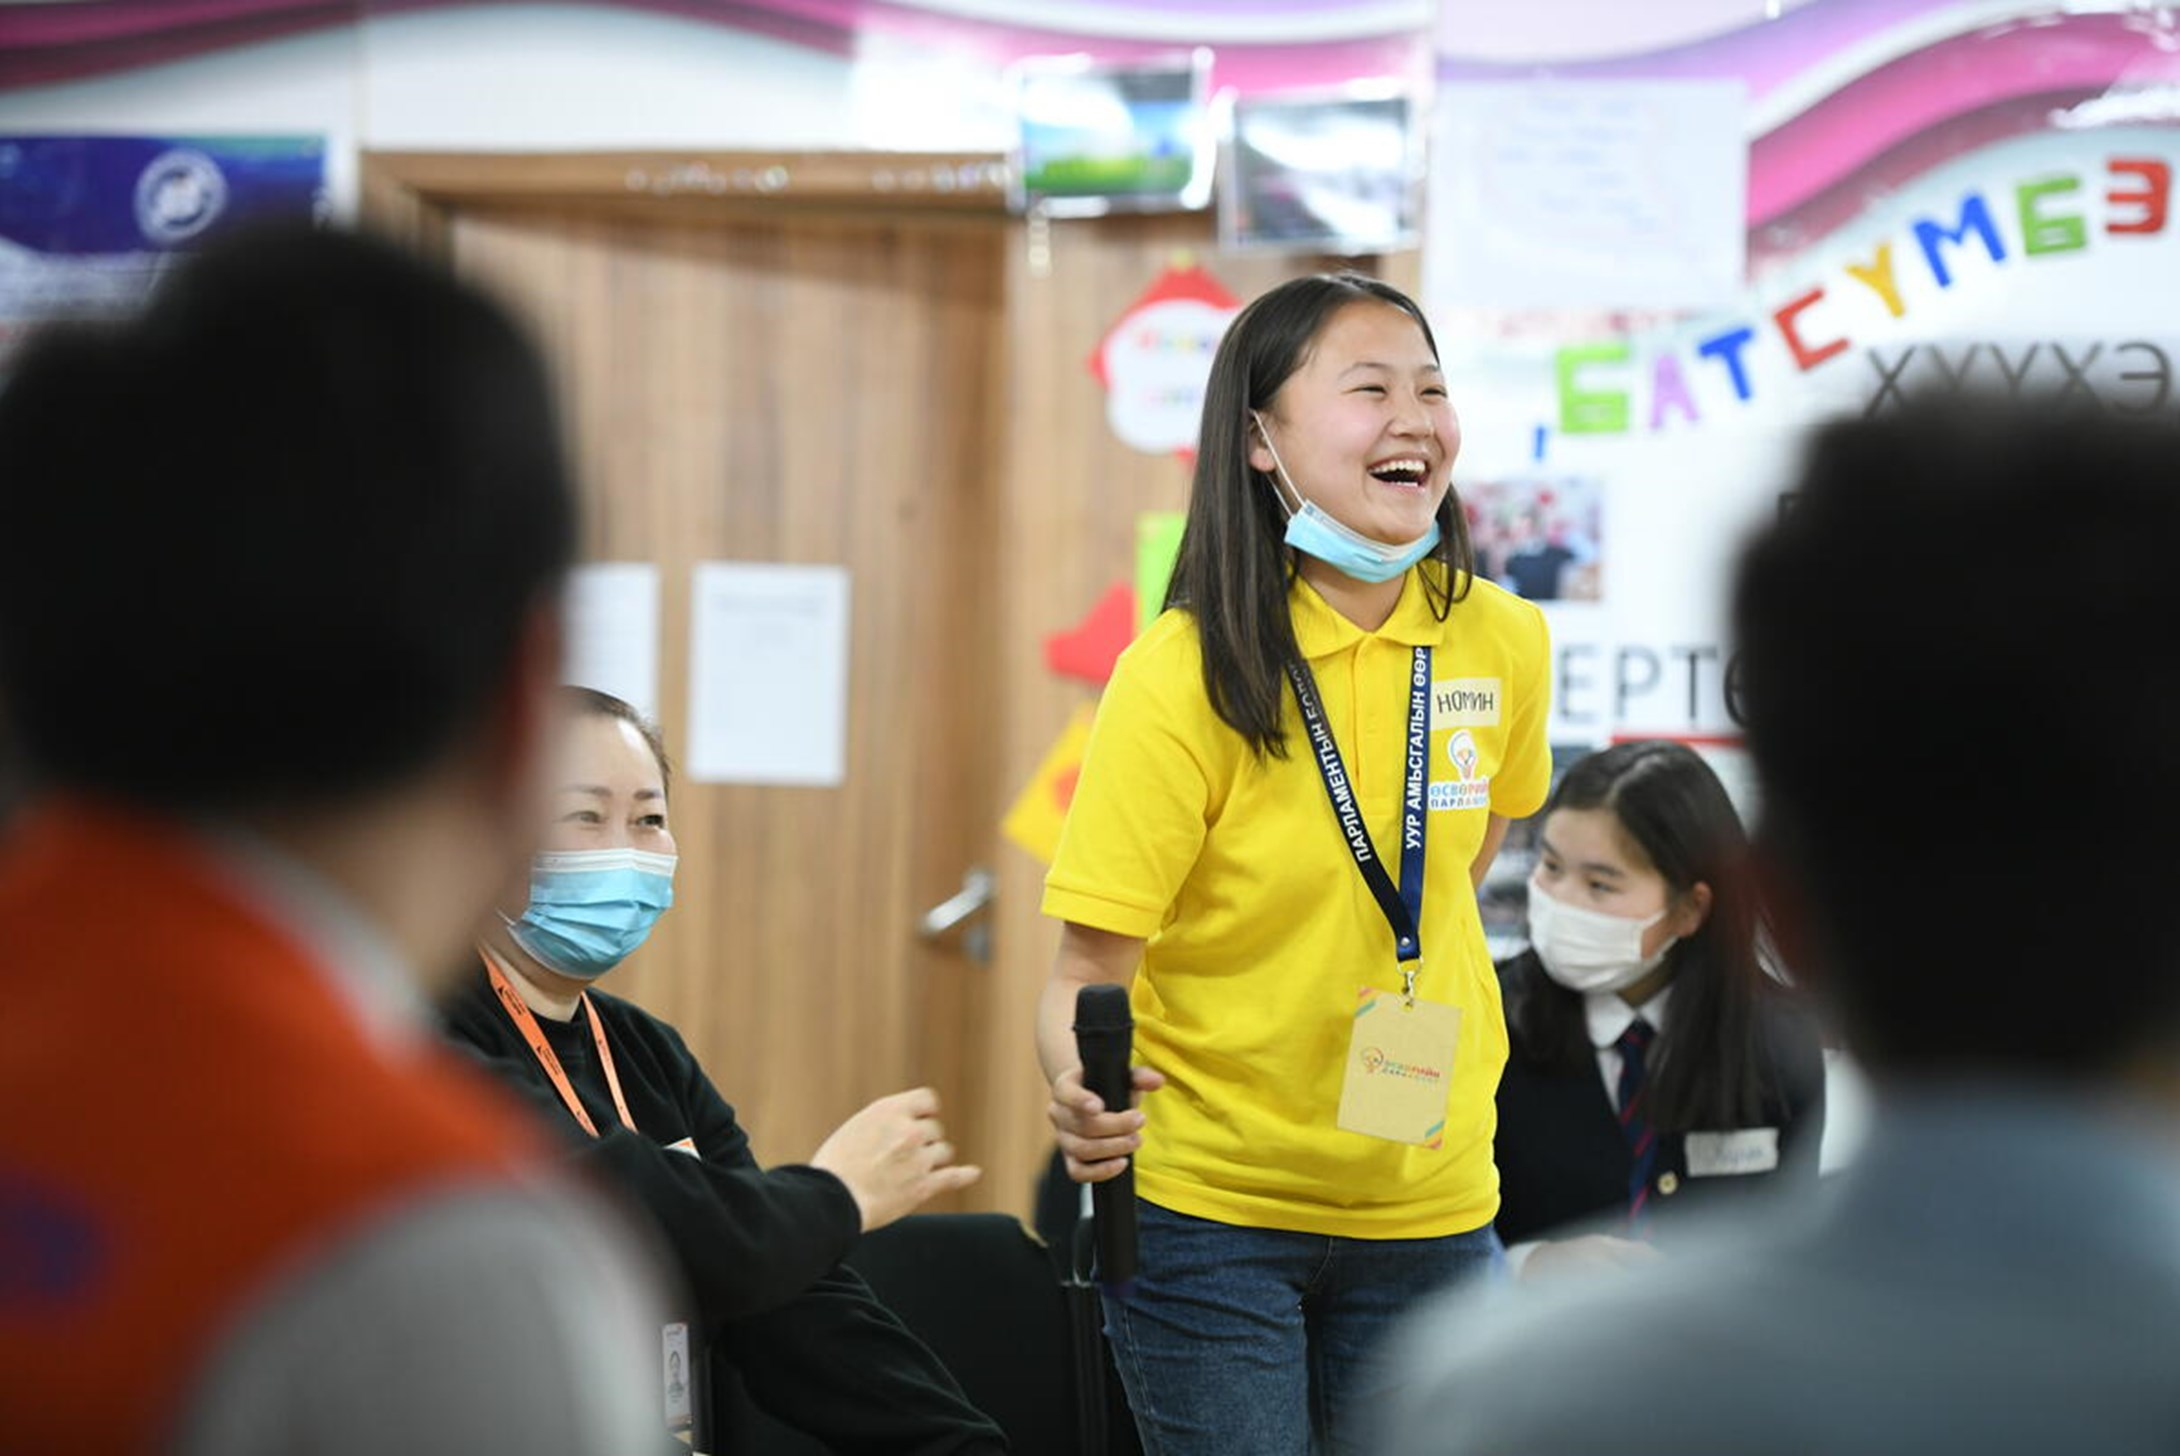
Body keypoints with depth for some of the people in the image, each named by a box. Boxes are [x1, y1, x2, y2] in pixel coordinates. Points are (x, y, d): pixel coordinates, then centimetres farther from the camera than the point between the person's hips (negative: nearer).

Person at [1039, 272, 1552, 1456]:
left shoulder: (1500, 642, -3)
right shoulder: (1180, 676, -15)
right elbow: (1089, 968, -16)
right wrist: (1079, 1089, -35)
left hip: (1427, 1200, 4)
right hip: (1206, 1204, -4)